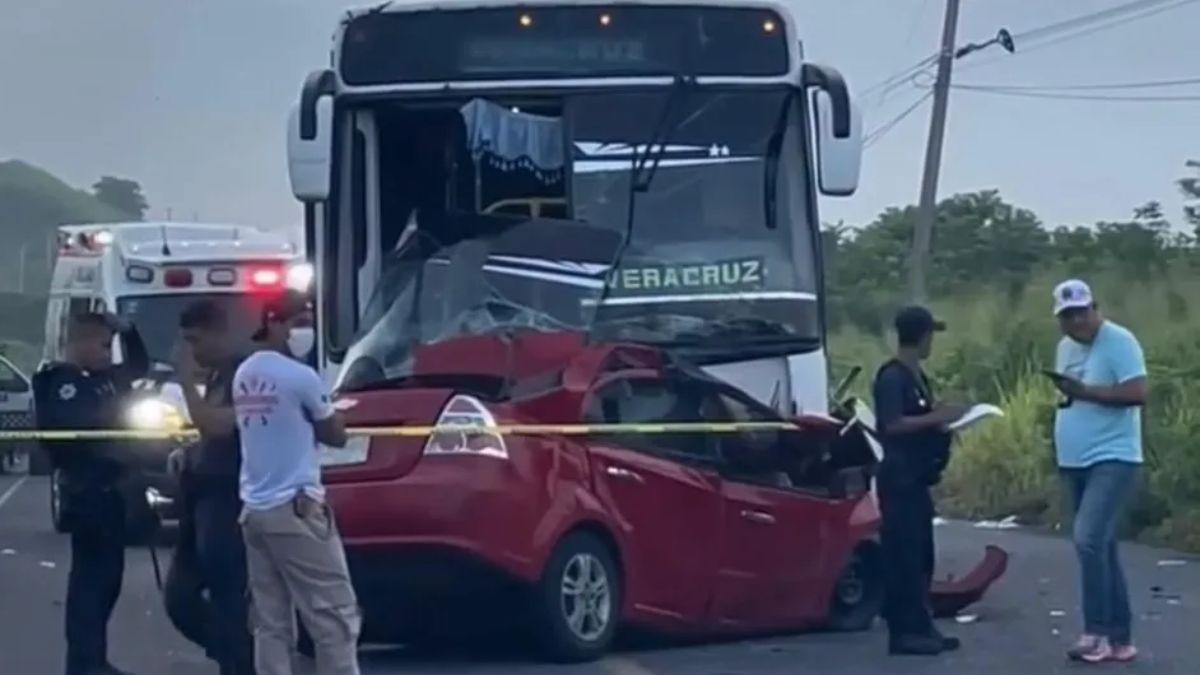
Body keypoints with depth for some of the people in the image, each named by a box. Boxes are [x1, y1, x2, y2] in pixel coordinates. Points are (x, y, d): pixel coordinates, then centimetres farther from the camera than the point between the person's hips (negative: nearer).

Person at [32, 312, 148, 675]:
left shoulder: (100, 378, 15)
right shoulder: (62, 383, -13)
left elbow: (139, 367, 27)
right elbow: (73, 428, -26)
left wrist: (126, 329, 12)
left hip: (109, 488, 10)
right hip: (87, 491, -10)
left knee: (108, 573, 14)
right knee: (91, 575, -11)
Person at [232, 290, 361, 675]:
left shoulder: (244, 375, 12)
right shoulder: (300, 376, -11)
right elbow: (336, 435, 0)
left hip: (254, 510, 8)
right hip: (296, 508, -8)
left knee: (271, 622, 6)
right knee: (335, 615, -3)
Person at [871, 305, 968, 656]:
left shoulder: (916, 376, 16)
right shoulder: (892, 376, -13)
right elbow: (893, 424, -21)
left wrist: (942, 417, 7)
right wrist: (937, 418, -19)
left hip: (917, 477, 10)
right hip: (900, 477, -10)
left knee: (920, 555, 11)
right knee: (903, 554, -9)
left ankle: (919, 627, 16)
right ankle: (903, 631, -7)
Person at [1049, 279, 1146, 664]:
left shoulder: (1119, 341, -11)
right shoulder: (1065, 347, 15)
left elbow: (1138, 393, -20)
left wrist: (1085, 392, -23)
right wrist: (1065, 394, 4)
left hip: (1112, 459, -9)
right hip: (1075, 462, 9)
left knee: (1089, 540, -21)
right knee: (1101, 547, 10)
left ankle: (1098, 633, -16)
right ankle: (1120, 639, 14)